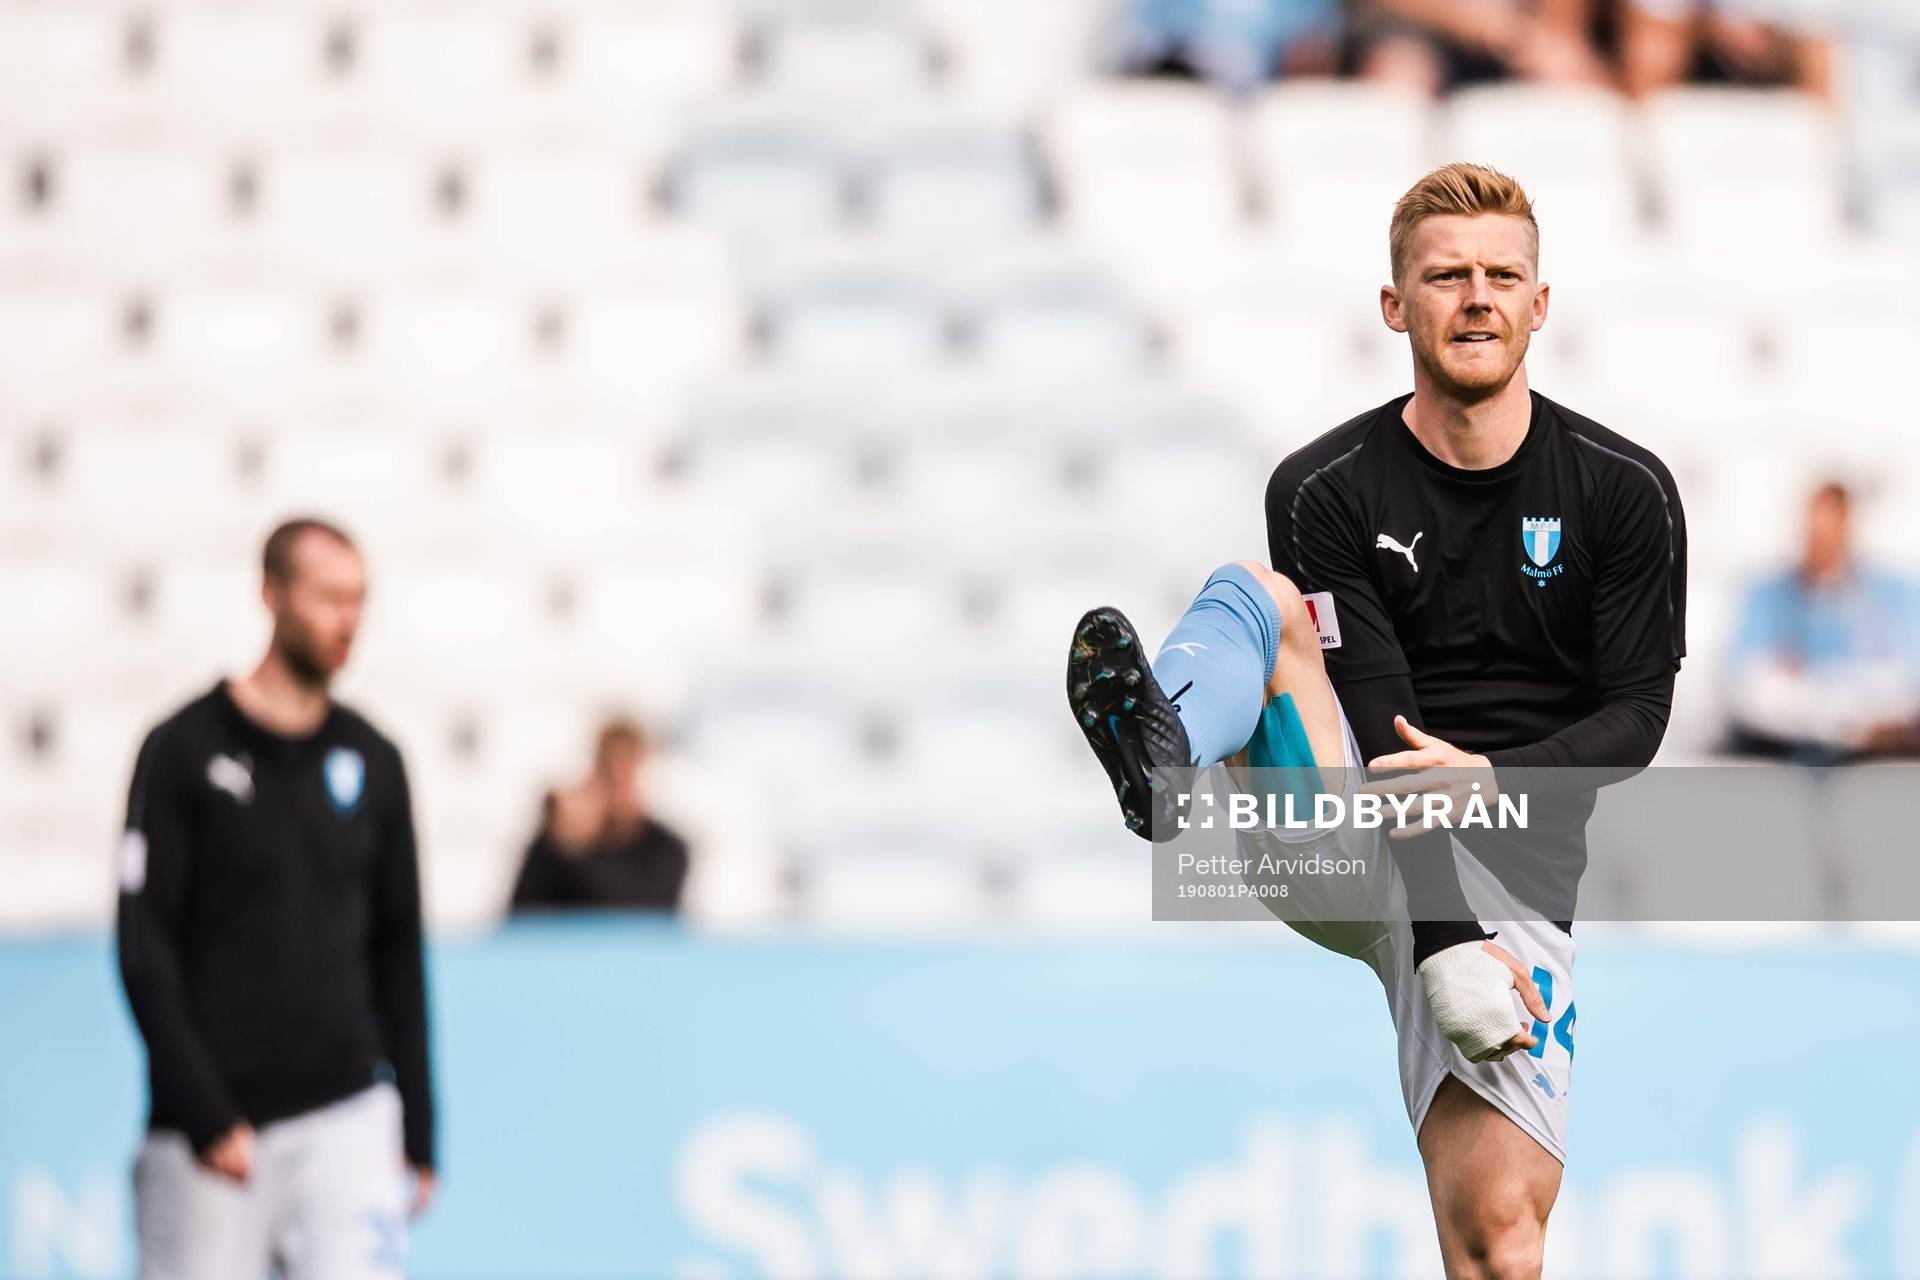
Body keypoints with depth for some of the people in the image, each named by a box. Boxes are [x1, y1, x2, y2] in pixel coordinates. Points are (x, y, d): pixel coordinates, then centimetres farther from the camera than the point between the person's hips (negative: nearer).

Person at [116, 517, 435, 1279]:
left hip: (347, 1112, 3)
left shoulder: (372, 761, 11)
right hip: (208, 1126, -2)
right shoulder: (186, 752, -2)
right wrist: (206, 1116, -12)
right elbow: (144, 951, -5)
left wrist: (416, 1125, 11)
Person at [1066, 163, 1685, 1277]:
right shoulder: (1328, 493, -2)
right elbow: (1383, 722, -11)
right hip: (1347, 849, 0)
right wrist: (1447, 943, -23)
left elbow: (1637, 715, -1)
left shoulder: (1626, 493, 3)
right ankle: (1165, 772, -56)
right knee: (1260, 598, -24)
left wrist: (1491, 779, -22)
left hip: (1507, 877, 0)